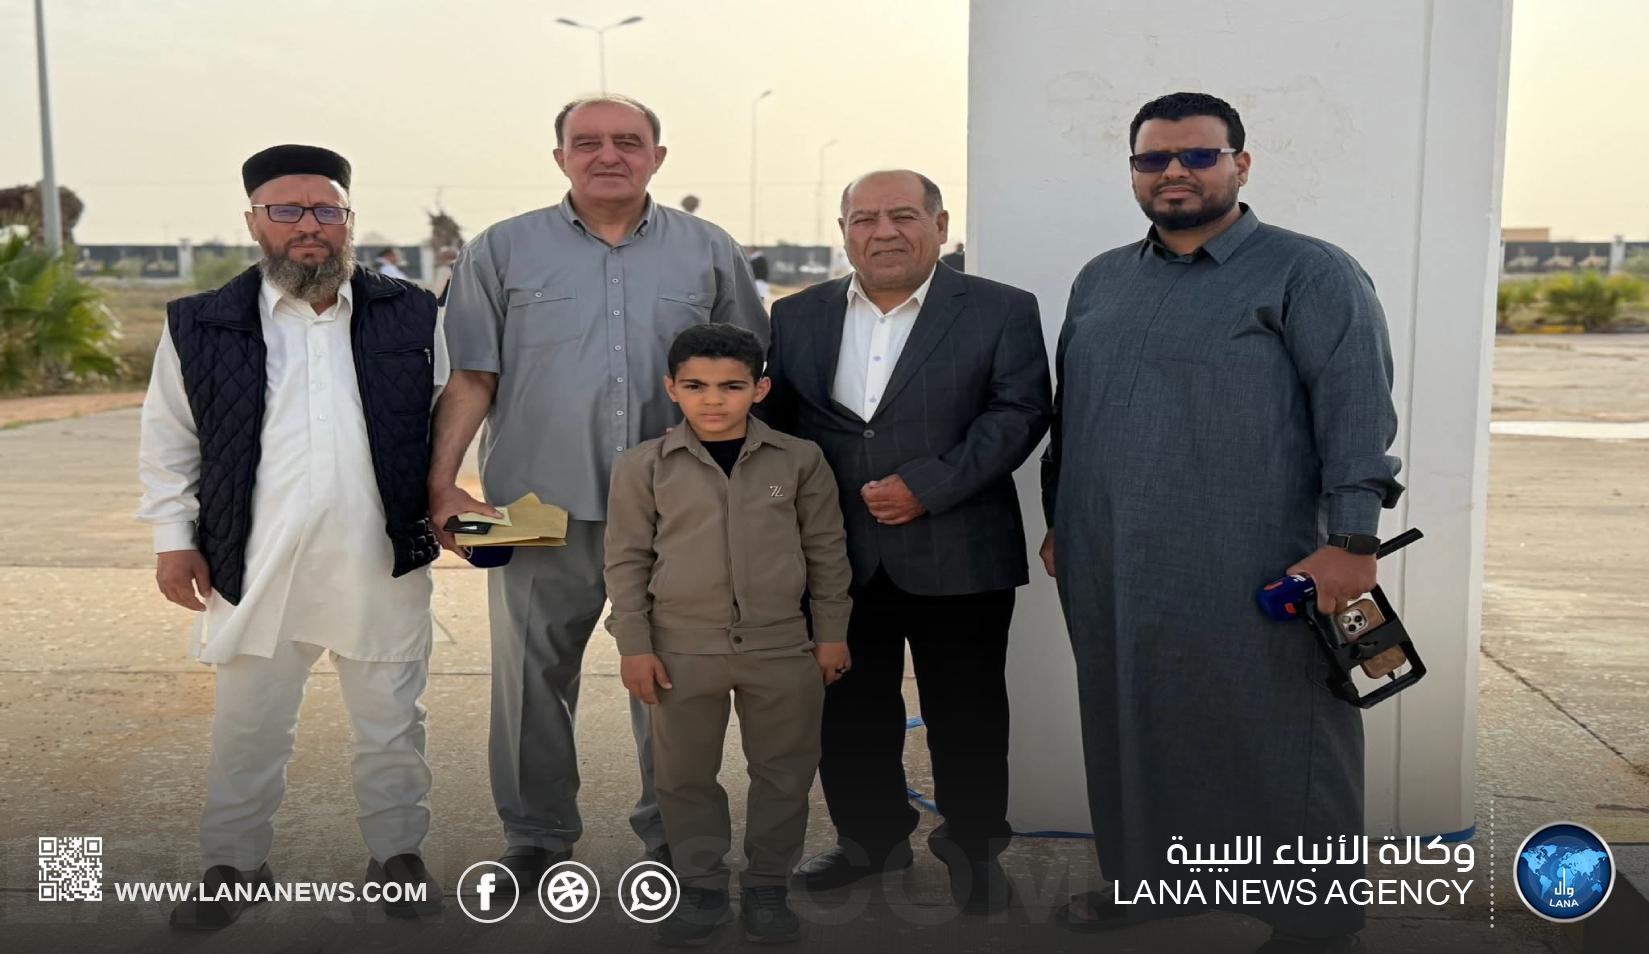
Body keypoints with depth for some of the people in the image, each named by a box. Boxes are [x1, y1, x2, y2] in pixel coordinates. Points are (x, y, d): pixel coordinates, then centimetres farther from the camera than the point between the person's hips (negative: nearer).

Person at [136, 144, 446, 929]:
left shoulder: (411, 317, 3)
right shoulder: (201, 326, 1)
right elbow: (169, 442, 8)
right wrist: (173, 535, 4)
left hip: (383, 564, 1)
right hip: (257, 564, 0)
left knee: (391, 721, 12)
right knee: (248, 729, 11)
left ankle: (396, 853, 30)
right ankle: (232, 864, 31)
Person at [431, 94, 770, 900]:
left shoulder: (708, 252, 7)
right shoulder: (501, 251, 4)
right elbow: (470, 377, 2)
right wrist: (442, 481, -8)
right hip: (538, 502, 0)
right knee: (532, 673, 9)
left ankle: (673, 829, 27)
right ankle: (536, 834, 27)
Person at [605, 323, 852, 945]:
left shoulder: (800, 460, -1)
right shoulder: (643, 466, -3)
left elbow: (827, 550, 6)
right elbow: (627, 558, 1)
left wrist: (832, 632, 5)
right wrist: (634, 644, -3)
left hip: (783, 648, 1)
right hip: (684, 650, 0)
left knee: (783, 774, 11)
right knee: (685, 776, 10)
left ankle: (767, 887, 28)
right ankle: (702, 888, 27)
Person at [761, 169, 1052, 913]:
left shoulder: (1001, 312, 0)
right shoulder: (797, 317, 9)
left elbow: (1018, 411, -8)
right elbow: (772, 424, 11)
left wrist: (928, 486, -17)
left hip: (958, 561, -3)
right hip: (836, 562, 3)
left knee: (965, 713, 9)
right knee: (848, 711, 13)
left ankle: (973, 845, 29)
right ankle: (870, 837, 33)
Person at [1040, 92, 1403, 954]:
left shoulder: (1308, 275, -3)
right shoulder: (1099, 281, 16)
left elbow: (1358, 410, -10)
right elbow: (1068, 412, 21)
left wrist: (1351, 539, -18)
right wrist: (1059, 519, 18)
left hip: (1251, 582, -5)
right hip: (1111, 580, 6)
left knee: (1276, 745, 3)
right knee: (1133, 730, 16)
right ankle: (1139, 878, 34)